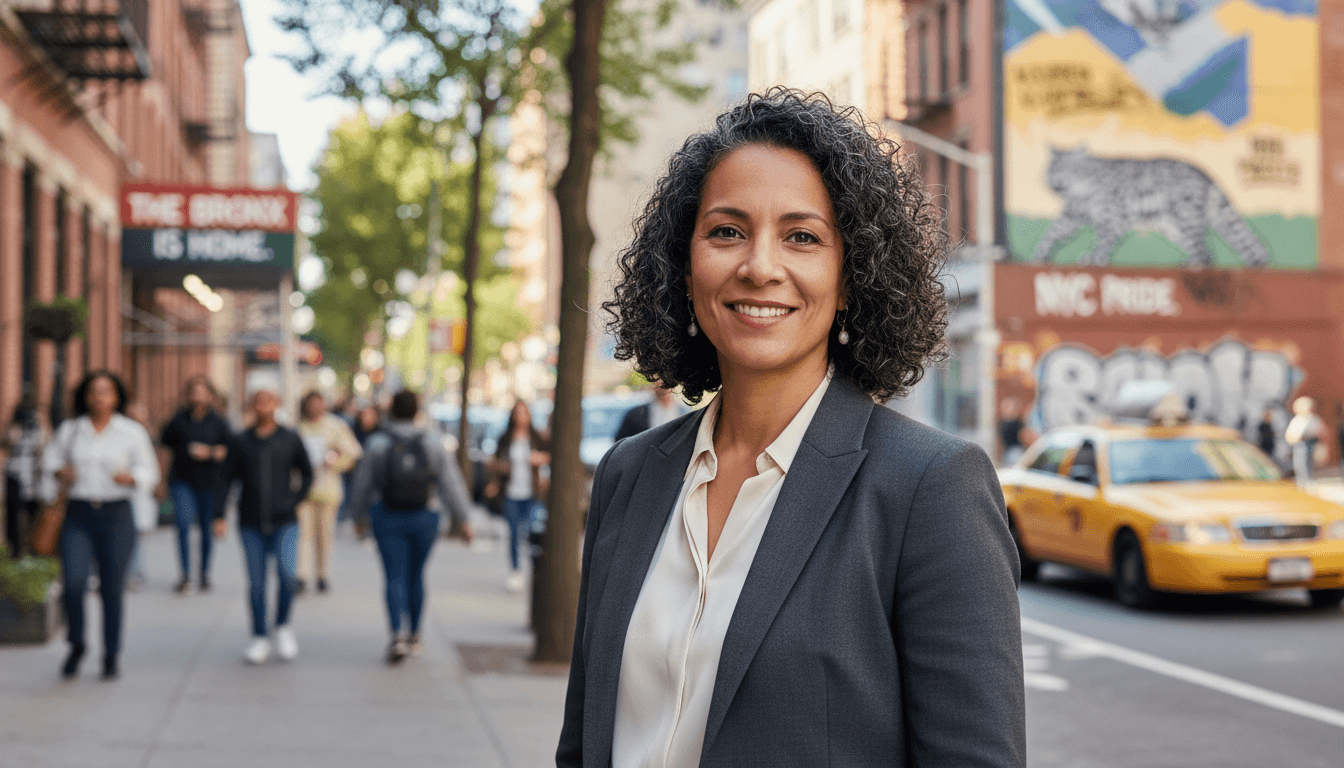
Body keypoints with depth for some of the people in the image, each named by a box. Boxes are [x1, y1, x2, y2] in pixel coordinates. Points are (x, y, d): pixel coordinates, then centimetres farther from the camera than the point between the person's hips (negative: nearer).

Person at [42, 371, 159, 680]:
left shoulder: (133, 432, -1)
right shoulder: (69, 430, 3)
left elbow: (150, 471, 4)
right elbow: (51, 457, 18)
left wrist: (131, 477, -17)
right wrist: (59, 471, -4)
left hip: (116, 515, -1)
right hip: (78, 516, 1)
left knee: (113, 589, 2)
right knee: (72, 584, -12)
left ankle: (111, 657, 18)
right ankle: (77, 645, 14)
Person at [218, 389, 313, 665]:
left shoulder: (291, 439, 4)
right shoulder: (240, 441, 4)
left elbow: (307, 474, 16)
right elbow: (227, 479, 8)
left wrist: (294, 499, 4)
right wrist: (220, 516, 1)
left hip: (284, 523, -1)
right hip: (251, 525, 1)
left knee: (286, 575, -17)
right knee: (256, 583, 2)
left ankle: (283, 626, 7)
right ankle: (259, 639, 15)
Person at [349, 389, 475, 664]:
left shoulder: (377, 444, -6)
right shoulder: (431, 445, -3)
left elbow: (363, 484, 1)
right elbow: (451, 483, -7)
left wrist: (360, 514, 17)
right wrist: (462, 520, -5)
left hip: (388, 518, -2)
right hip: (422, 518, 2)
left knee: (395, 578, -2)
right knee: (416, 576, 16)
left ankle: (398, 635, -21)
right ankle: (414, 636, 25)